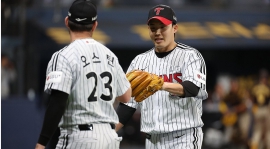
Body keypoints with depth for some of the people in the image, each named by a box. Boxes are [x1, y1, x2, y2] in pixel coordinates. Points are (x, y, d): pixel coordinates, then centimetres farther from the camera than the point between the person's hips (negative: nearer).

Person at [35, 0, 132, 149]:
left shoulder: (64, 56, -9)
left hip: (78, 137, -6)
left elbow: (57, 104, -19)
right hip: (110, 136, 6)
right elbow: (126, 96, 21)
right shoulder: (109, 54, 11)